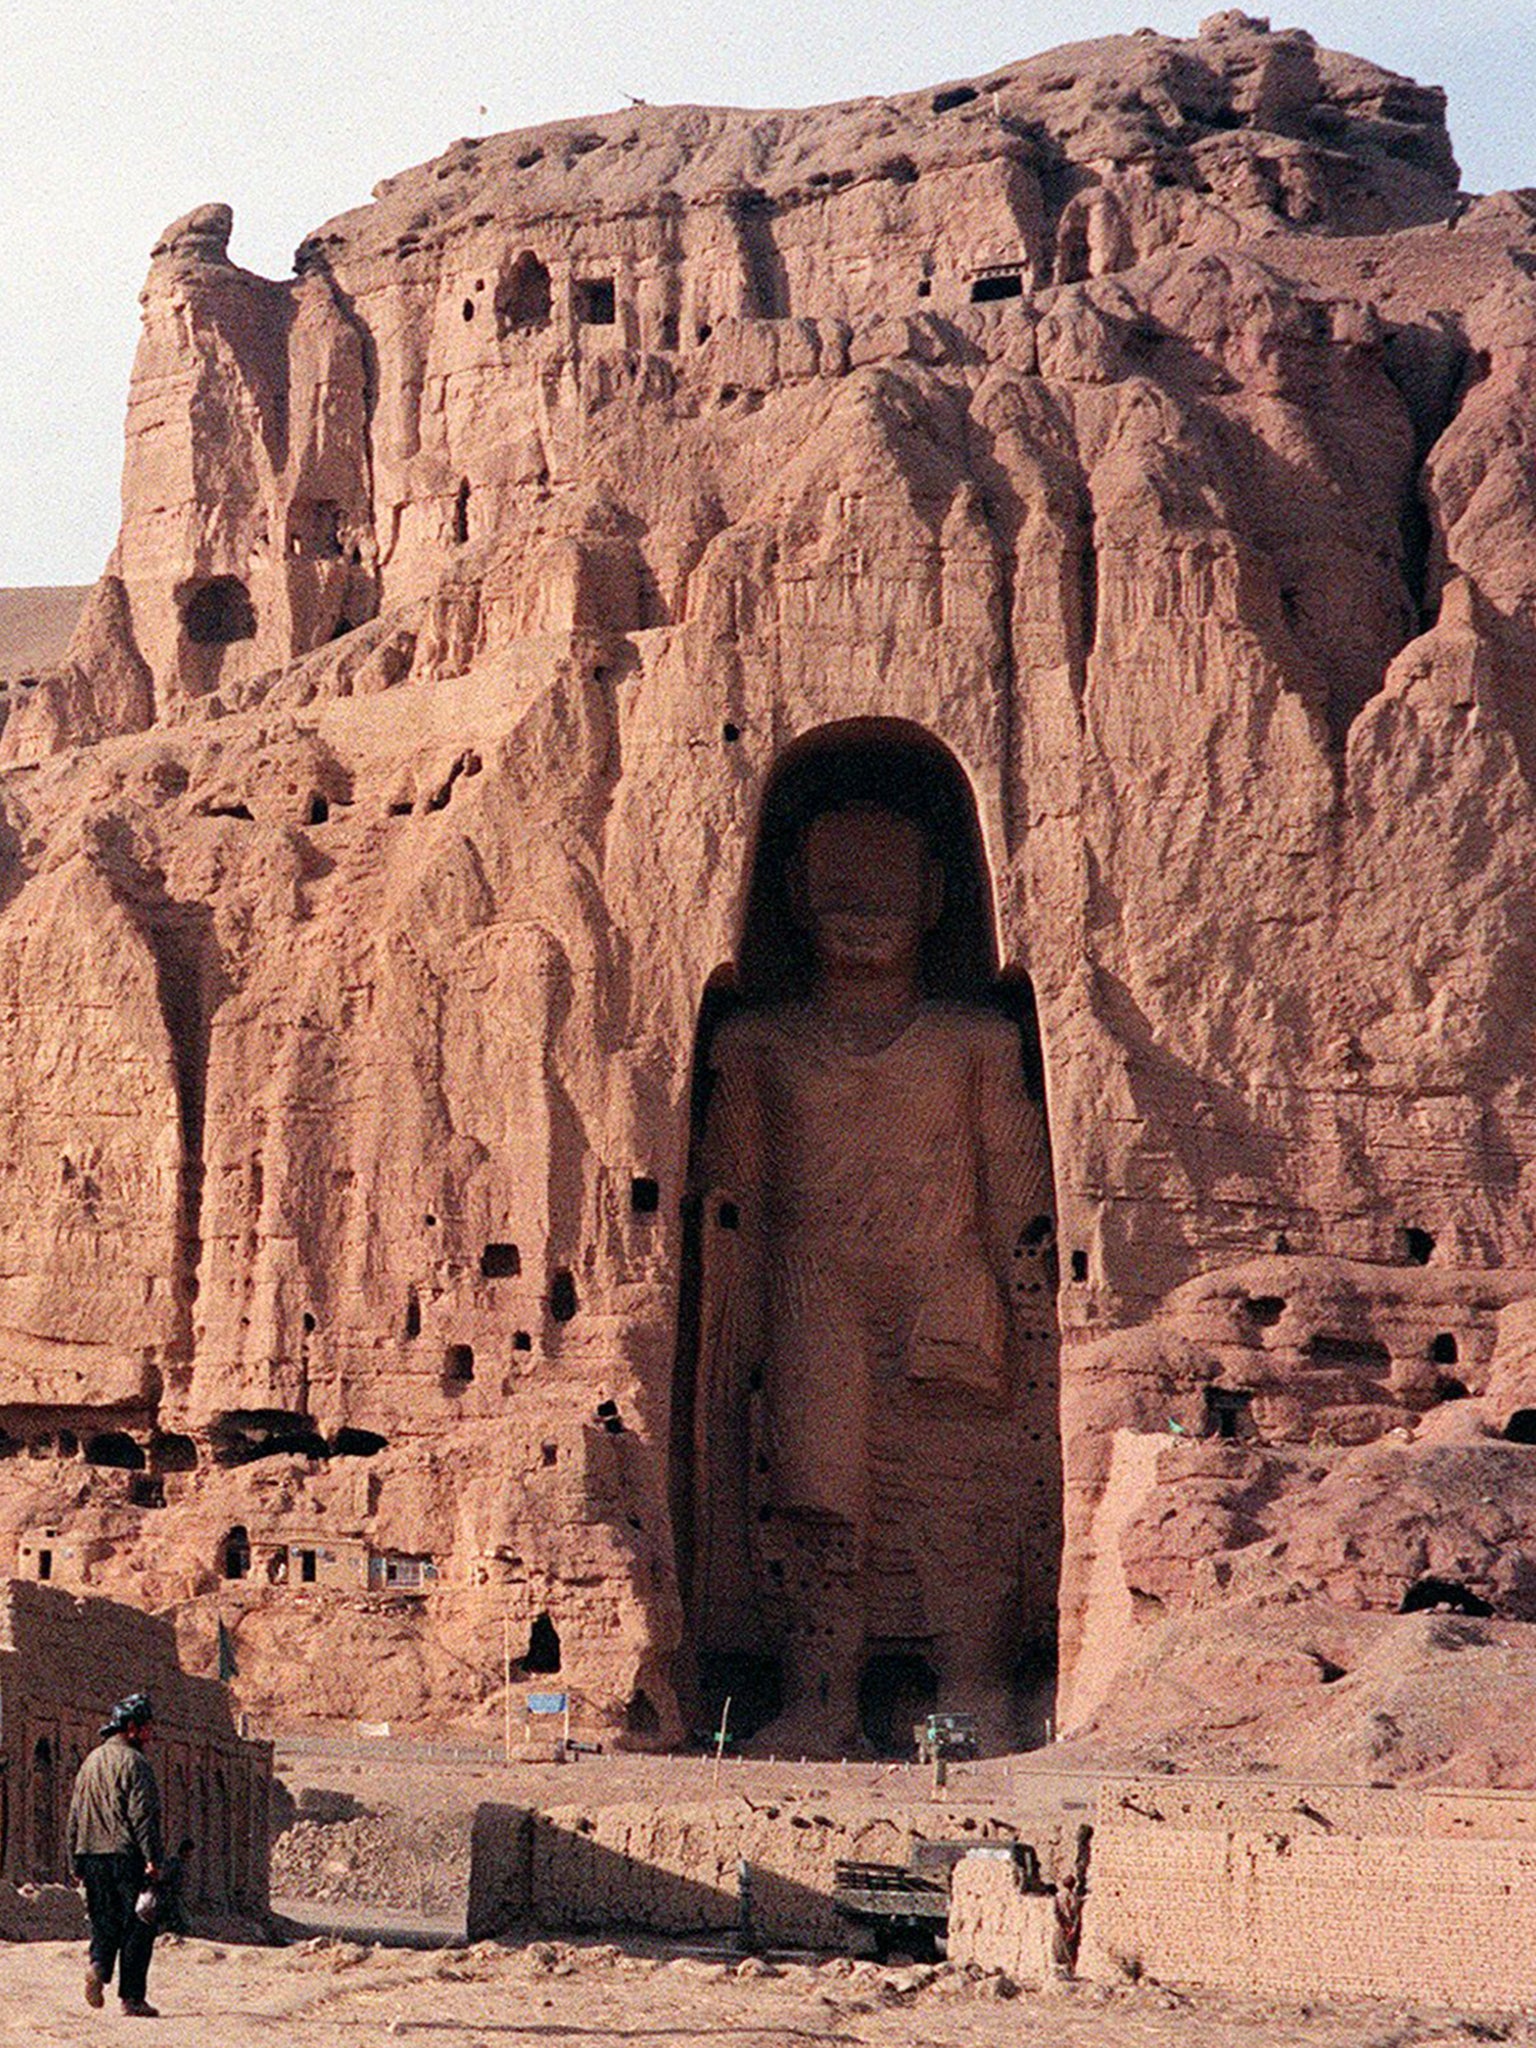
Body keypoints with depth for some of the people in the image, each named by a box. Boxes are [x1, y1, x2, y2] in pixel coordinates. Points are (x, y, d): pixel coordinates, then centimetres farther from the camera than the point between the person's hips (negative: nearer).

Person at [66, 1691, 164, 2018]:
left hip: (92, 1856, 6)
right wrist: (152, 1858, -16)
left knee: (104, 1921, 13)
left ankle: (98, 1966, -14)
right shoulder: (133, 1762, -8)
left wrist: (77, 1862, 21)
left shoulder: (90, 1762, 15)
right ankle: (132, 1997, -2)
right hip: (127, 1855, -6)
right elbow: (142, 1815, -15)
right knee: (136, 1927, -1)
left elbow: (74, 1816, 17)